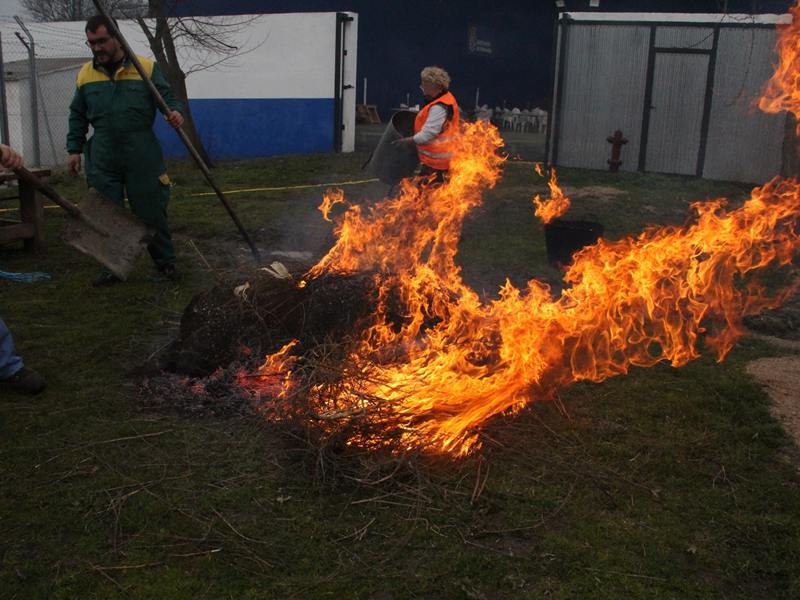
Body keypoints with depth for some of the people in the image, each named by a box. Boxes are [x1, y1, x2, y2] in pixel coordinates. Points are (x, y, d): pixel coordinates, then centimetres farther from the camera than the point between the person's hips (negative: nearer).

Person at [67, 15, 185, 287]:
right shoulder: (85, 74, 8)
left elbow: (167, 97, 1)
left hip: (142, 158, -3)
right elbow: (77, 116, 16)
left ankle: (165, 262, 20)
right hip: (102, 160, 3)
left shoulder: (146, 68, -2)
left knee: (152, 213, 5)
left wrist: (175, 112, -22)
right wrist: (74, 149, 11)